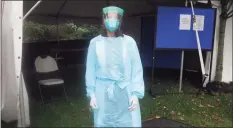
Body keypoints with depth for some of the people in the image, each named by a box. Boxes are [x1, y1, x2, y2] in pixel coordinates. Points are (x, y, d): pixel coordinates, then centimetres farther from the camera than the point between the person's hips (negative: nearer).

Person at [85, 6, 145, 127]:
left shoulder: (129, 42, -3)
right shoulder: (95, 42, -1)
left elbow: (137, 69, -1)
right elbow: (90, 70, 4)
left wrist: (136, 94, -5)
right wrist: (91, 94, 3)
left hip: (125, 92, 0)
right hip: (103, 92, 1)